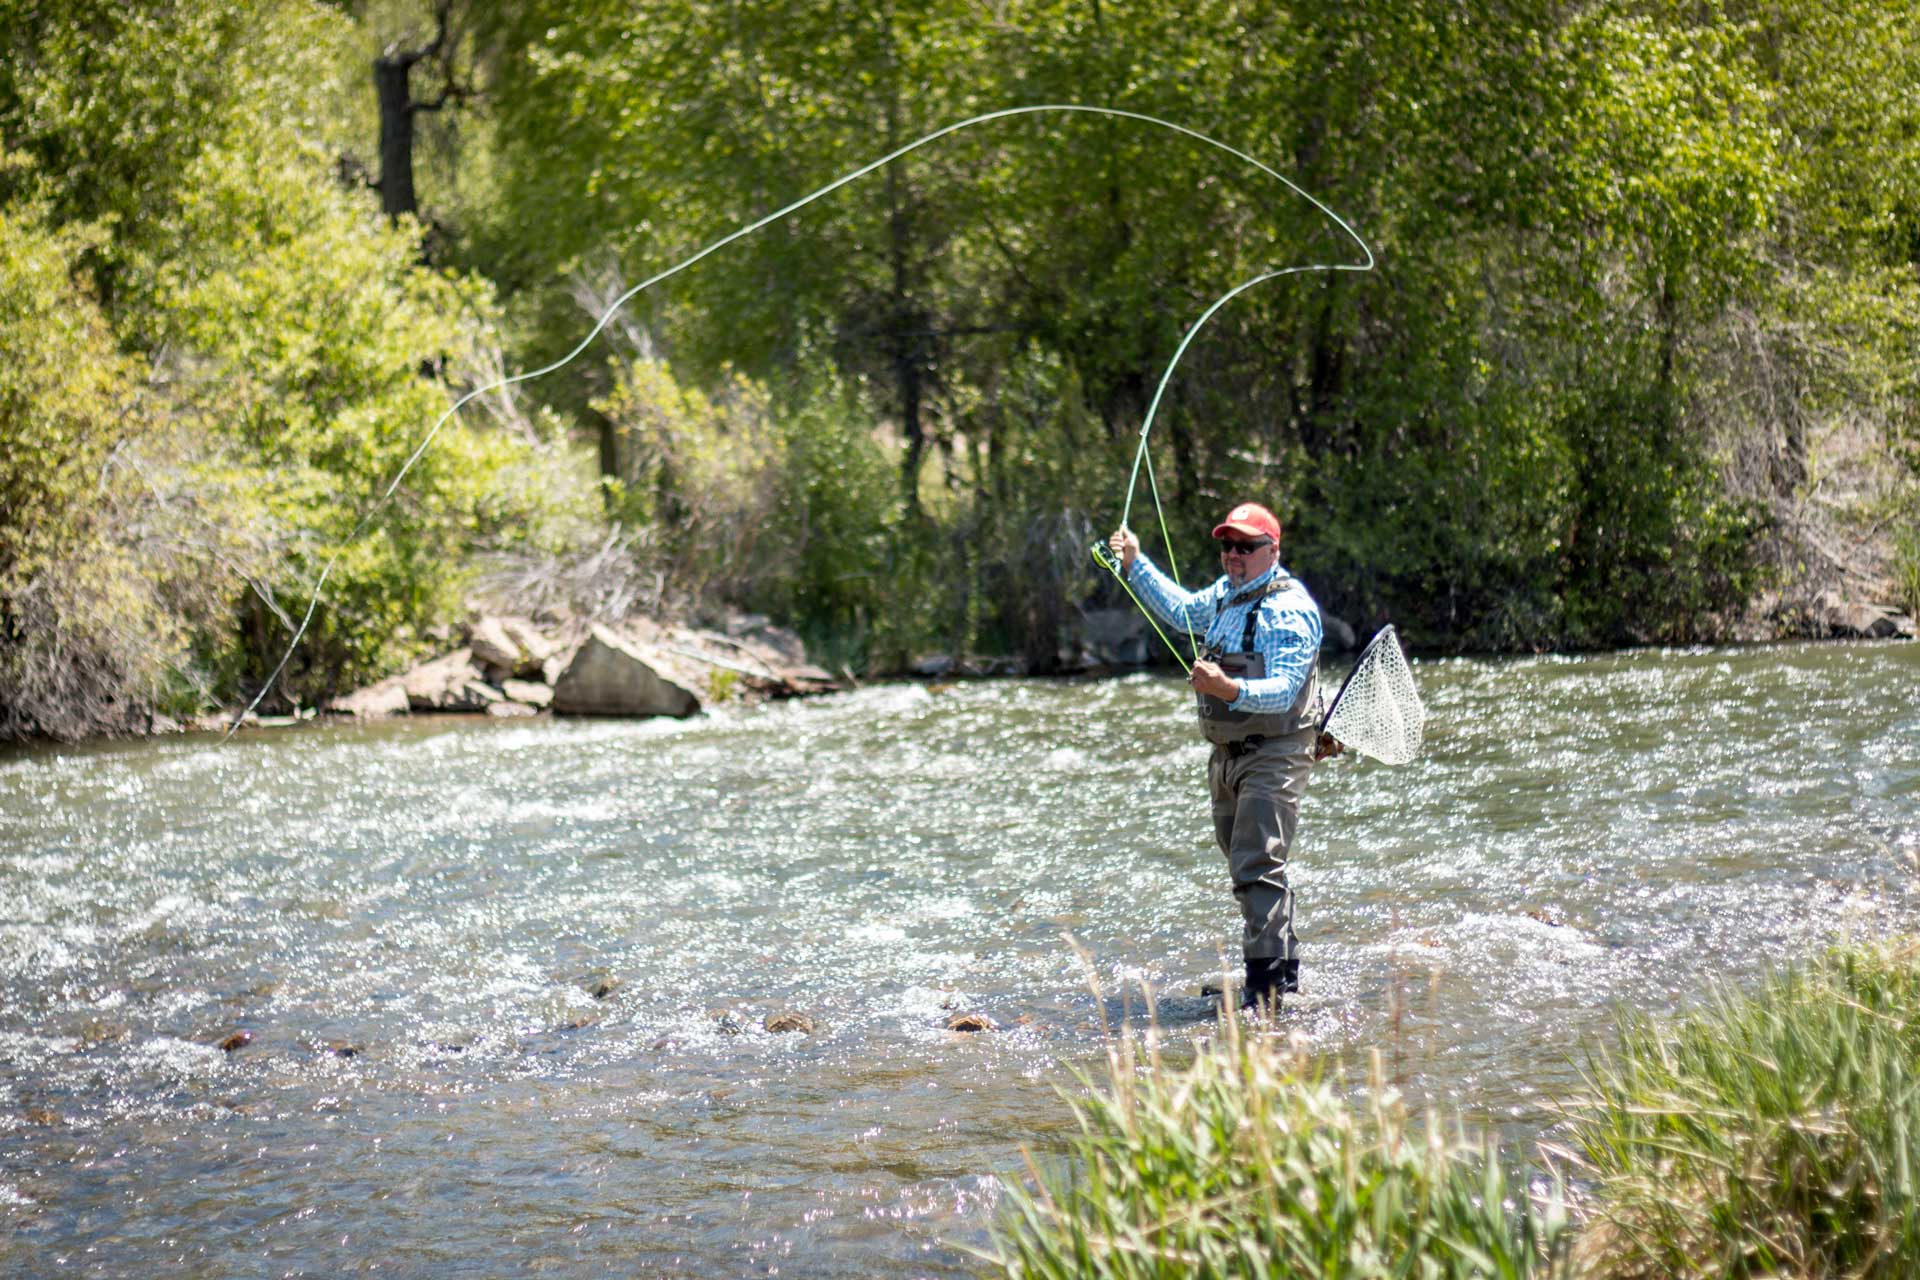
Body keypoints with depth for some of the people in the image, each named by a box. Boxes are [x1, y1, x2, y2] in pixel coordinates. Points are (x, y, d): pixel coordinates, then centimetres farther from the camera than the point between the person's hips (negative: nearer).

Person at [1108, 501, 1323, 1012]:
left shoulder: (1289, 609, -15)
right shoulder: (1226, 594, 12)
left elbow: (1283, 691, -27)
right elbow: (1183, 610, 36)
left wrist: (1229, 689, -44)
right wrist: (1135, 564, 31)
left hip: (1273, 754, -9)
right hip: (1227, 754, 9)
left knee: (1258, 867, -18)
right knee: (1248, 869, 15)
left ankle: (1265, 987, -20)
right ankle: (1285, 967, 27)